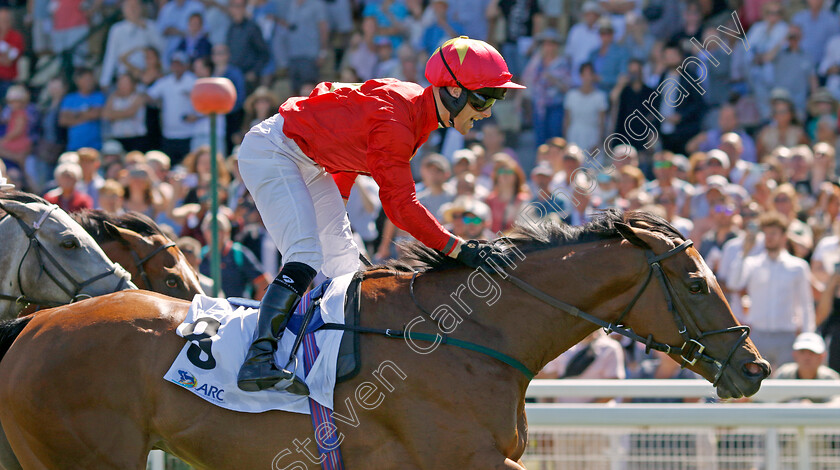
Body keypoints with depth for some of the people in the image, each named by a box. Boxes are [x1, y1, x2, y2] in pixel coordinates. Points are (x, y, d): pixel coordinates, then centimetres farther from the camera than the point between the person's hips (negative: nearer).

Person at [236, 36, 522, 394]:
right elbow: (400, 204, -34)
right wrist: (459, 249, -38)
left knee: (343, 263, 11)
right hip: (271, 152, -11)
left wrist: (334, 212, 25)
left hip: (309, 163, 11)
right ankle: (258, 359, -32)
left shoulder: (416, 105, 0)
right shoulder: (395, 120, -30)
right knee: (306, 255, -25)